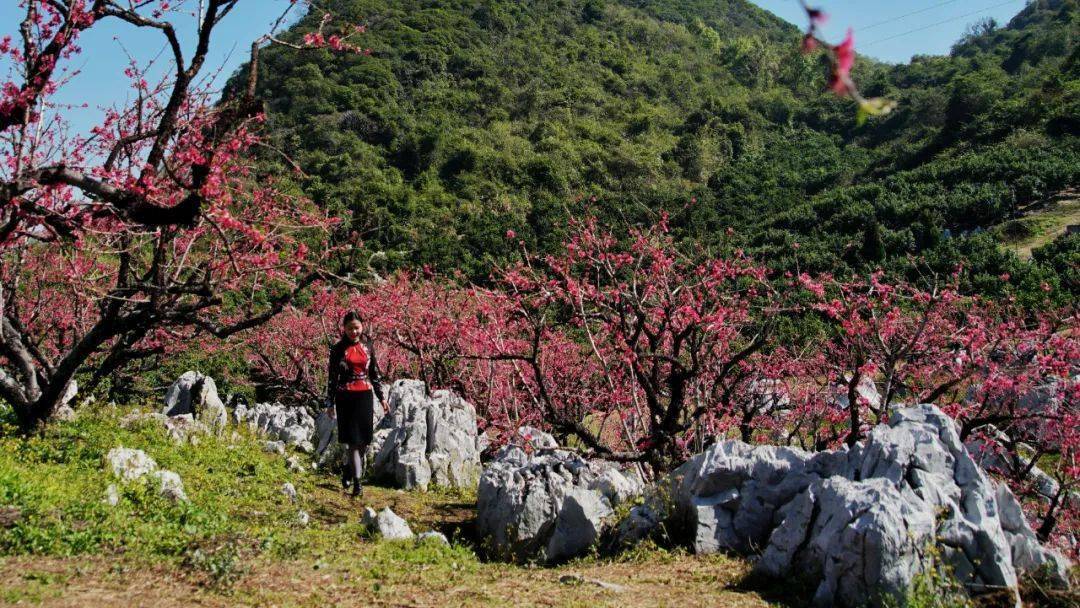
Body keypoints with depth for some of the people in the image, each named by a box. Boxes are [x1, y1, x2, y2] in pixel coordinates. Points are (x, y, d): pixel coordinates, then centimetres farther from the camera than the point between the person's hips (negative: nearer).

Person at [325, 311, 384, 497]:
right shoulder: (337, 349, -1)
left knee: (364, 439, 4)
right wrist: (330, 403, -1)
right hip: (345, 397, -3)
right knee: (353, 439, -6)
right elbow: (332, 377, 0)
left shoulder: (367, 346, 7)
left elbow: (374, 373, 13)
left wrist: (381, 397, 12)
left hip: (365, 396, 3)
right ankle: (357, 481, -3)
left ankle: (347, 467, 30)